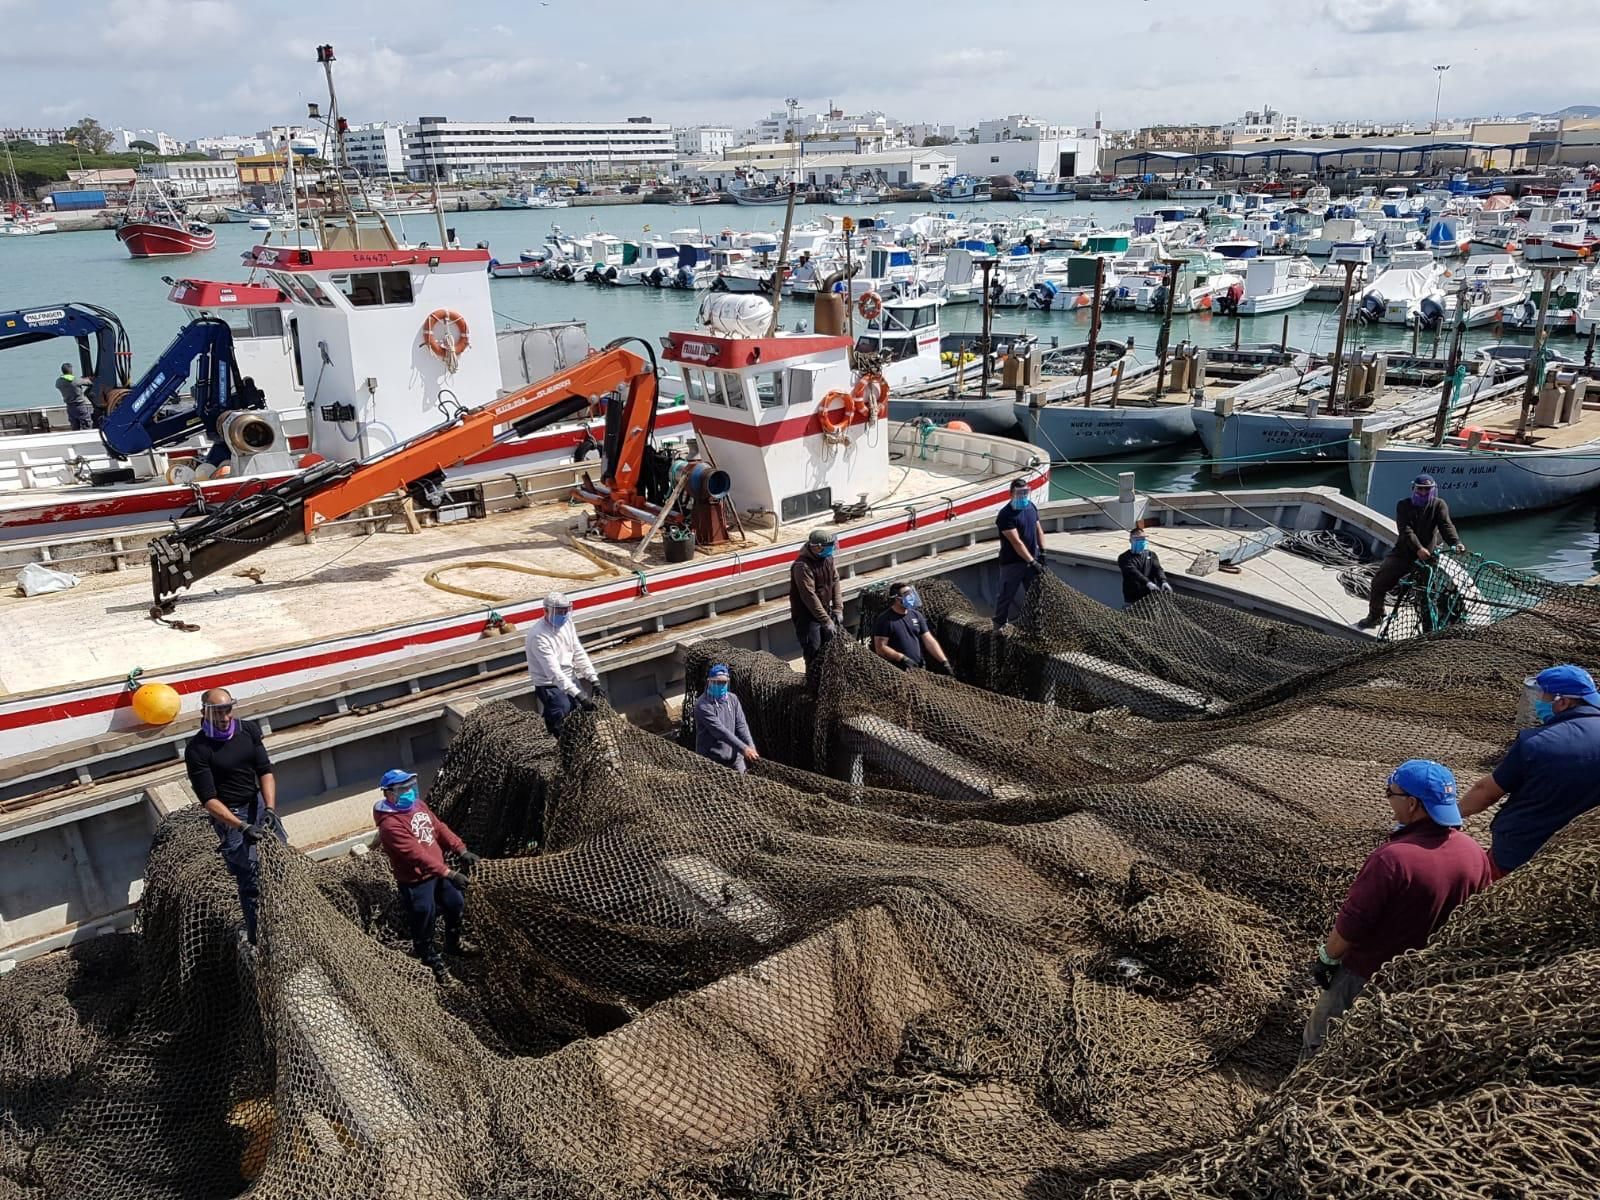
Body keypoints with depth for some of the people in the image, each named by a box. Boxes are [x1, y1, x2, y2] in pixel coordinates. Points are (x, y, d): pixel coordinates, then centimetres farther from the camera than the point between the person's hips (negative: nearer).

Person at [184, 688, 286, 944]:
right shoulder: (197, 749, -14)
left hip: (259, 804, 5)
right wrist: (243, 827, -26)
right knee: (251, 880, -5)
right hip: (228, 816, -4)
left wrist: (270, 809, -17)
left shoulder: (248, 730, -2)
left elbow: (265, 771, -2)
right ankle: (258, 940, 5)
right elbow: (209, 800, -17)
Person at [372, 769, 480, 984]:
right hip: (416, 882, -9)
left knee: (457, 904, 23)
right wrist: (449, 874, -36)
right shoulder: (390, 824, -29)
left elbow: (440, 829, 5)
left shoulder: (418, 805, -1)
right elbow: (417, 855, -33)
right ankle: (433, 963, 33)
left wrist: (461, 851, -6)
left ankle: (454, 944, 49)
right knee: (424, 924, 9)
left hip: (437, 872, 9)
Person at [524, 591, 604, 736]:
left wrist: (594, 681, -10)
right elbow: (553, 672, -31)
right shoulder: (538, 635, -26)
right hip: (550, 686, -7)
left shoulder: (567, 623, -3)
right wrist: (579, 696, -37)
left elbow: (579, 654, 1)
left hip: (570, 680, 7)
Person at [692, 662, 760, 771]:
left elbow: (741, 725, -2)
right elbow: (719, 730, -24)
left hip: (734, 757, 6)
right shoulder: (703, 705, -17)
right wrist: (743, 749, -30)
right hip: (712, 760, -6)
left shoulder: (732, 699, 4)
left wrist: (751, 747, -19)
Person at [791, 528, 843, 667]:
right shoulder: (802, 565, -25)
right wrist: (826, 621, -27)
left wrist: (838, 609, -4)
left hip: (825, 610, 8)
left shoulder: (828, 558, 1)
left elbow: (835, 582, 5)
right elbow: (809, 596, -27)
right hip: (806, 615, -8)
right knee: (814, 654, -8)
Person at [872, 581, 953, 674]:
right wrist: (902, 658, -21)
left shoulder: (916, 615, 12)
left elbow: (929, 641, 9)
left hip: (920, 669, 5)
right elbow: (880, 648, -9)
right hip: (897, 672, -5)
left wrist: (944, 662, -1)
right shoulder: (885, 619, -6)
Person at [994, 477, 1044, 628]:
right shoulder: (1006, 515, -22)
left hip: (1031, 560, 7)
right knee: (1007, 595, 3)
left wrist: (1042, 550, 10)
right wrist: (1032, 561, -26)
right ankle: (998, 626, 17)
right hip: (1012, 563, -7)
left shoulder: (1031, 506, 3)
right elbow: (1017, 542, -24)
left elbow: (1038, 529, 15)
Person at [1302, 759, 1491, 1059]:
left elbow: (1352, 922, -26)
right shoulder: (1476, 854, -12)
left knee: (1324, 1036, 16)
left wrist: (1327, 957, -9)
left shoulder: (1392, 858, -34)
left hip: (1371, 974, -6)